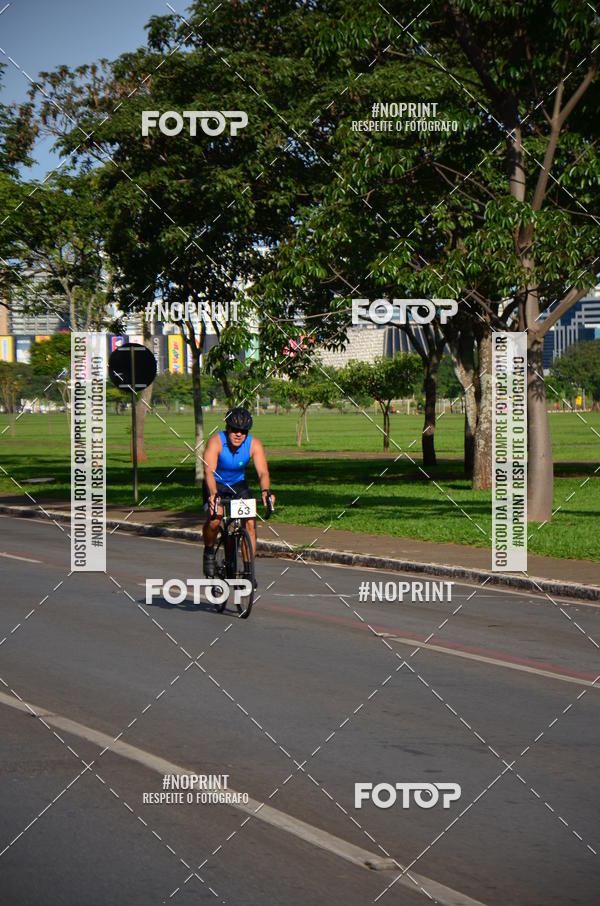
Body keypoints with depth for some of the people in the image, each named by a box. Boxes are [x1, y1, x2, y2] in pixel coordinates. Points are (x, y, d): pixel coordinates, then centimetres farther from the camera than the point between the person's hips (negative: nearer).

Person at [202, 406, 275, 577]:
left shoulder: (254, 445, -21)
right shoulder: (216, 442, -28)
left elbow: (263, 472, -31)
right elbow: (209, 471, -40)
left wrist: (265, 491, -52)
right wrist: (213, 494, -59)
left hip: (238, 485, 3)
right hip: (215, 485, -3)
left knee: (250, 522, -16)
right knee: (214, 519, -28)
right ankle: (209, 552, 2)